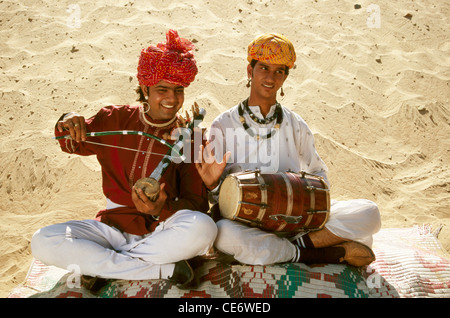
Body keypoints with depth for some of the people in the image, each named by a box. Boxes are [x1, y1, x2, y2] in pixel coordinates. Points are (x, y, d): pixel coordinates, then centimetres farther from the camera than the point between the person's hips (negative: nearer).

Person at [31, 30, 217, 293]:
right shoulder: (117, 120, 6)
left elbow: (197, 204, -5)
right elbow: (73, 144, 15)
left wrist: (163, 209, -26)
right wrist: (69, 124, -9)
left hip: (161, 230, -2)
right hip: (114, 226, 3)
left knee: (203, 228, -35)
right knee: (43, 242, -20)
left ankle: (101, 266, -16)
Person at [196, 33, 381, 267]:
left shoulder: (295, 125, 9)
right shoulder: (223, 125, 1)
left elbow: (319, 173, 17)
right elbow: (218, 199, 3)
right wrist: (213, 184, -20)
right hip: (245, 221, -1)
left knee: (368, 212, -16)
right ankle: (334, 254, -23)